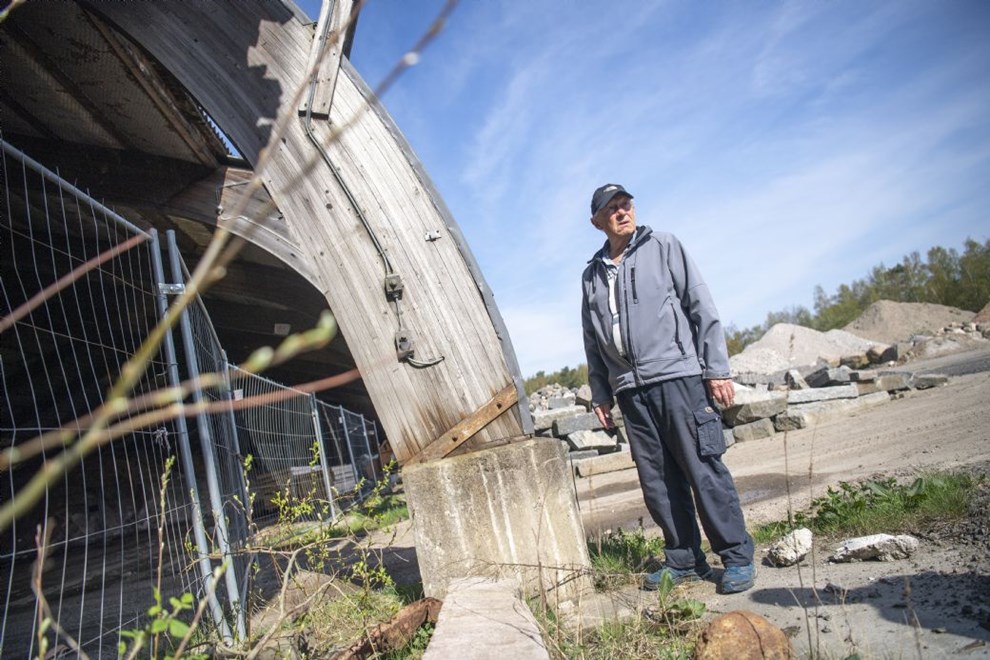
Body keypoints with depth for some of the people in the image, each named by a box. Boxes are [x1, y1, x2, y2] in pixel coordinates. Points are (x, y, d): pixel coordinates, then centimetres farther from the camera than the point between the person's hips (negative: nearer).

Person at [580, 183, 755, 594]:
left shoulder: (663, 247, 6)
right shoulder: (592, 275, 16)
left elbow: (702, 307, 1)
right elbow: (592, 342, 19)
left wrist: (717, 369, -6)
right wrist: (600, 393, 15)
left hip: (678, 377, -4)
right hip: (631, 390, 4)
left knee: (704, 470, -3)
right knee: (657, 481, 7)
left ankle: (738, 556, 11)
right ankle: (683, 559, 20)